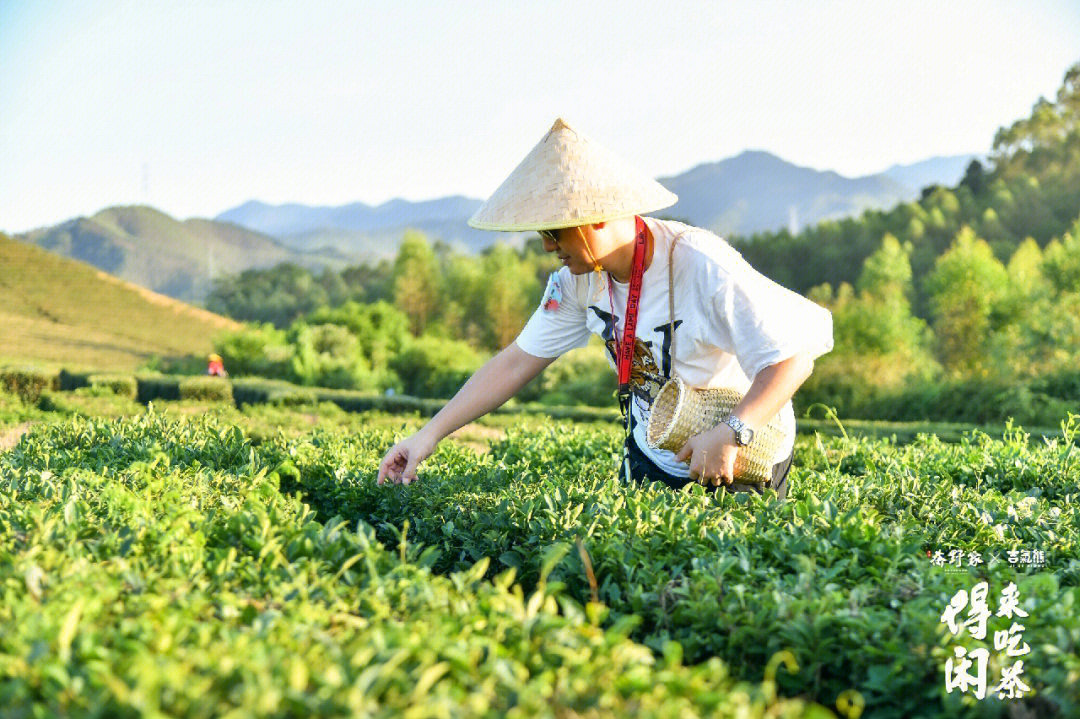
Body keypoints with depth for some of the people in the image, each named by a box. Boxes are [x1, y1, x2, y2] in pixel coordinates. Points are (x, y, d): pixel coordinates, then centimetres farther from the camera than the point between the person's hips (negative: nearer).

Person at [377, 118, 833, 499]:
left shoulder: (703, 268, -29)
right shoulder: (578, 279, -8)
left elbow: (795, 357, -25)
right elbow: (518, 361, -3)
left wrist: (731, 434, -37)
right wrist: (430, 435, -8)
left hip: (738, 465, -6)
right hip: (650, 456, 6)